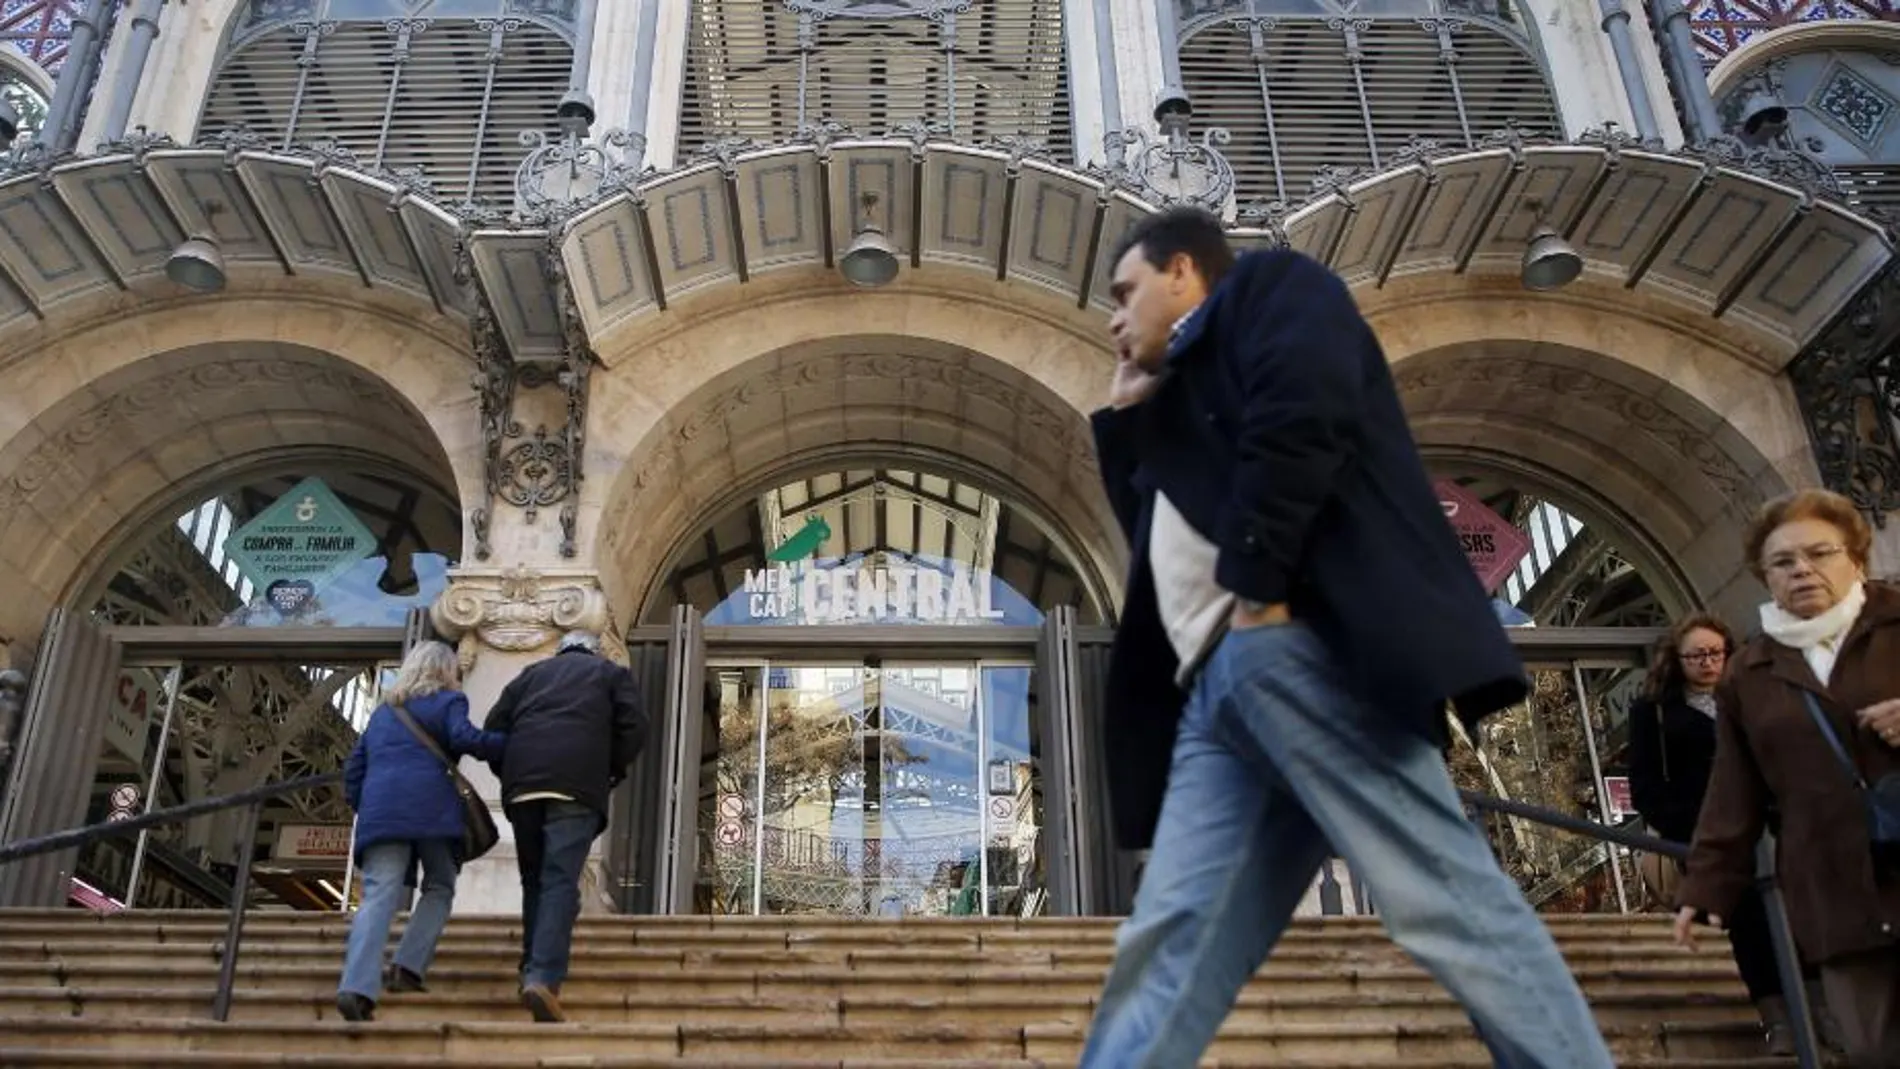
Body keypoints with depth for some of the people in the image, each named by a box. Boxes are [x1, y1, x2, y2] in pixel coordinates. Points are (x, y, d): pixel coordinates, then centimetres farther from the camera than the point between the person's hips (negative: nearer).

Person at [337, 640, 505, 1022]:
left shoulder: (382, 712, 30)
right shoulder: (447, 701, 13)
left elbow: (353, 768, 28)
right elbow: (465, 738, -7)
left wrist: (364, 810, 33)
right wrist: (508, 743, 1)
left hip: (380, 810, 4)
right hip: (432, 808, -4)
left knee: (379, 895, -8)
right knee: (439, 888, 14)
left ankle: (357, 987, -26)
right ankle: (408, 967, -4)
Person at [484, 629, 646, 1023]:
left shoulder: (531, 673, 29)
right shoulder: (611, 673, 23)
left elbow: (494, 725, 17)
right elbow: (633, 726, 7)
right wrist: (613, 770, 18)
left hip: (522, 783, 3)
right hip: (578, 784, -3)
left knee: (534, 879, 15)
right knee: (560, 881, -11)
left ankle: (531, 970, 15)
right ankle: (544, 978, -24)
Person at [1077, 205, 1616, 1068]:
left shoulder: (1269, 288, 13)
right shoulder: (1181, 396, 38)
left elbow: (1302, 409, -9)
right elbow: (1158, 538, 37)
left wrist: (1256, 579, -12)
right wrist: (1125, 414, 34)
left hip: (1304, 644, -9)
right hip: (1215, 686, 9)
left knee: (1444, 900, -13)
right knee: (1169, 946, -2)